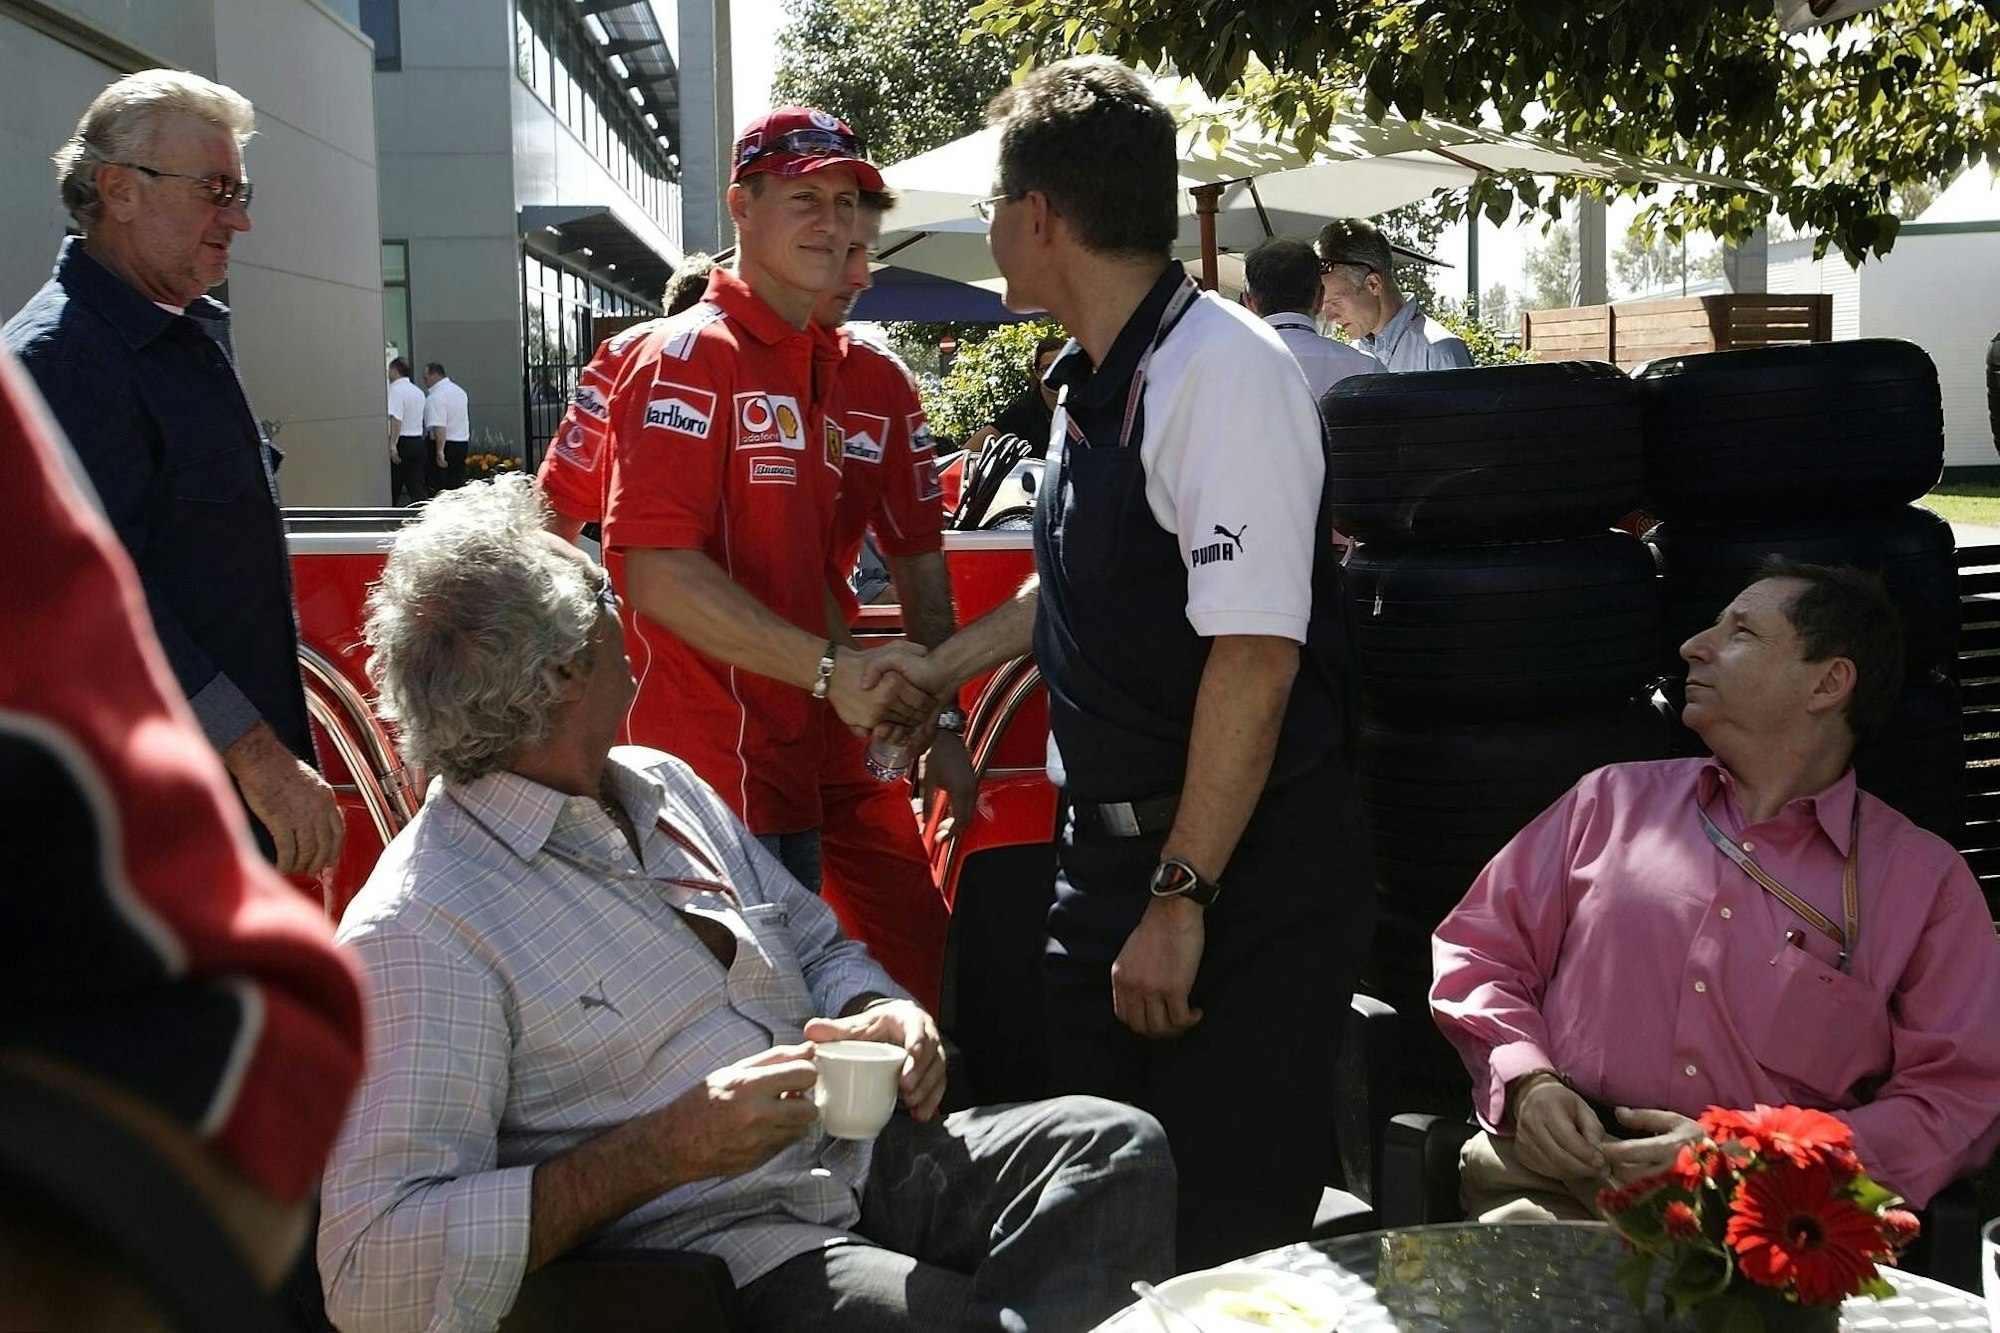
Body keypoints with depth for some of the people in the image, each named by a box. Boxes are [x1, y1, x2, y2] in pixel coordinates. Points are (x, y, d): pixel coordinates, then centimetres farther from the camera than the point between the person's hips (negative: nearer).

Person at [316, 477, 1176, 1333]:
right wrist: (664, 1148, -24)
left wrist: (884, 1015, 0)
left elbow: (818, 946, 25)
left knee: (1119, 1151, -13)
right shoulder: (418, 931, -13)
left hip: (853, 1162, 8)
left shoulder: (666, 785, 12)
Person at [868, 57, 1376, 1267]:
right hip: (1116, 848, 9)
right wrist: (942, 668, 35)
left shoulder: (1221, 371, -18)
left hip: (1245, 871, -8)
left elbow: (1255, 654, -24)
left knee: (1222, 1238, 0)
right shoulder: (1096, 385, 9)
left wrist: (1181, 897, -23)